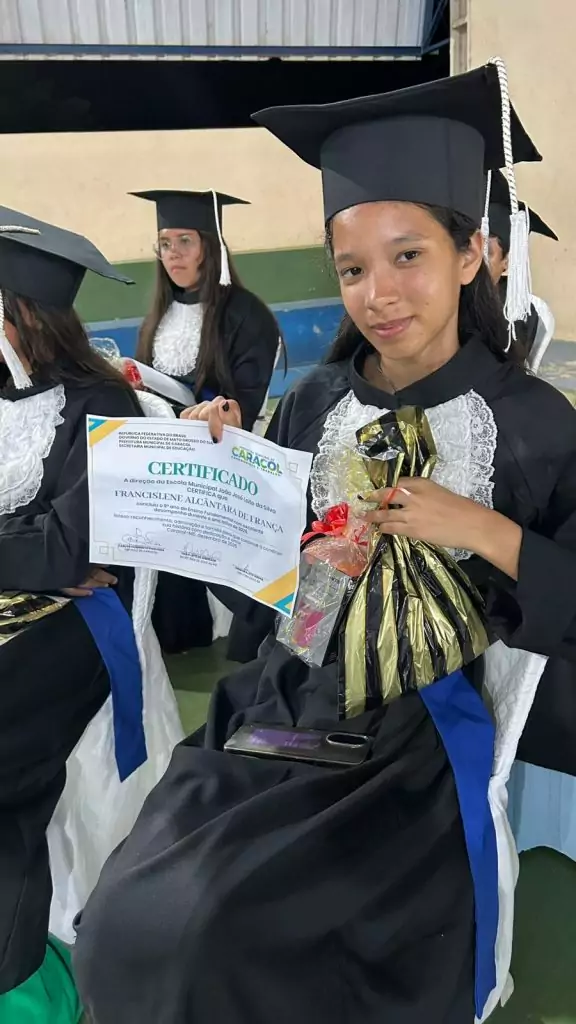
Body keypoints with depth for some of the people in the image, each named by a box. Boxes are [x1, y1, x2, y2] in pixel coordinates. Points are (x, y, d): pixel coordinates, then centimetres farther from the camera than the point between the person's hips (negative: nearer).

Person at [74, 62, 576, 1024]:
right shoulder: (313, 404, 1)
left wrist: (481, 529, -20)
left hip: (420, 730, -3)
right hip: (287, 694, 4)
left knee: (226, 933, -14)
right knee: (130, 922, -6)